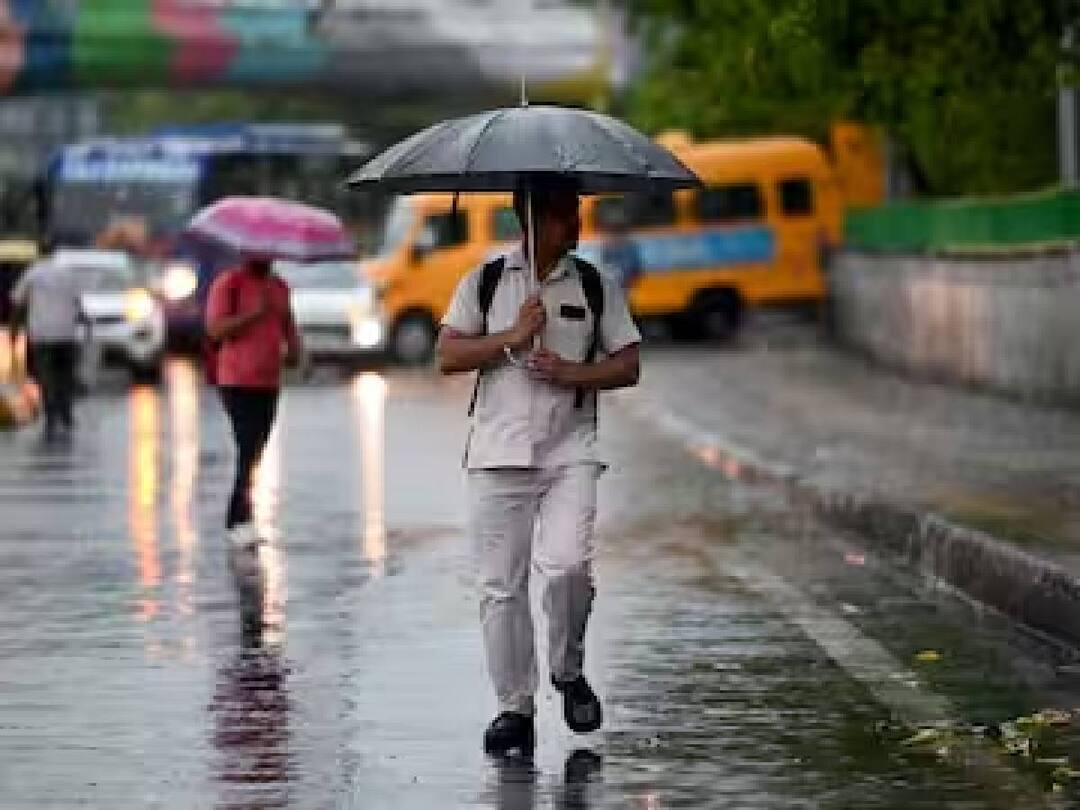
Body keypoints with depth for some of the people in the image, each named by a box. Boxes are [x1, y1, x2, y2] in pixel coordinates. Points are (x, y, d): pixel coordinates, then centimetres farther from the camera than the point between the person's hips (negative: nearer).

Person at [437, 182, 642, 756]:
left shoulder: (596, 287, 7)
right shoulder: (484, 282, 5)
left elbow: (627, 366, 7)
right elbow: (447, 356, 0)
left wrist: (572, 373, -9)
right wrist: (513, 337, -10)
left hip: (569, 455, 0)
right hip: (497, 456, 1)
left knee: (568, 566, -19)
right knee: (502, 586, 2)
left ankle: (568, 671, 6)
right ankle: (514, 707, 11)